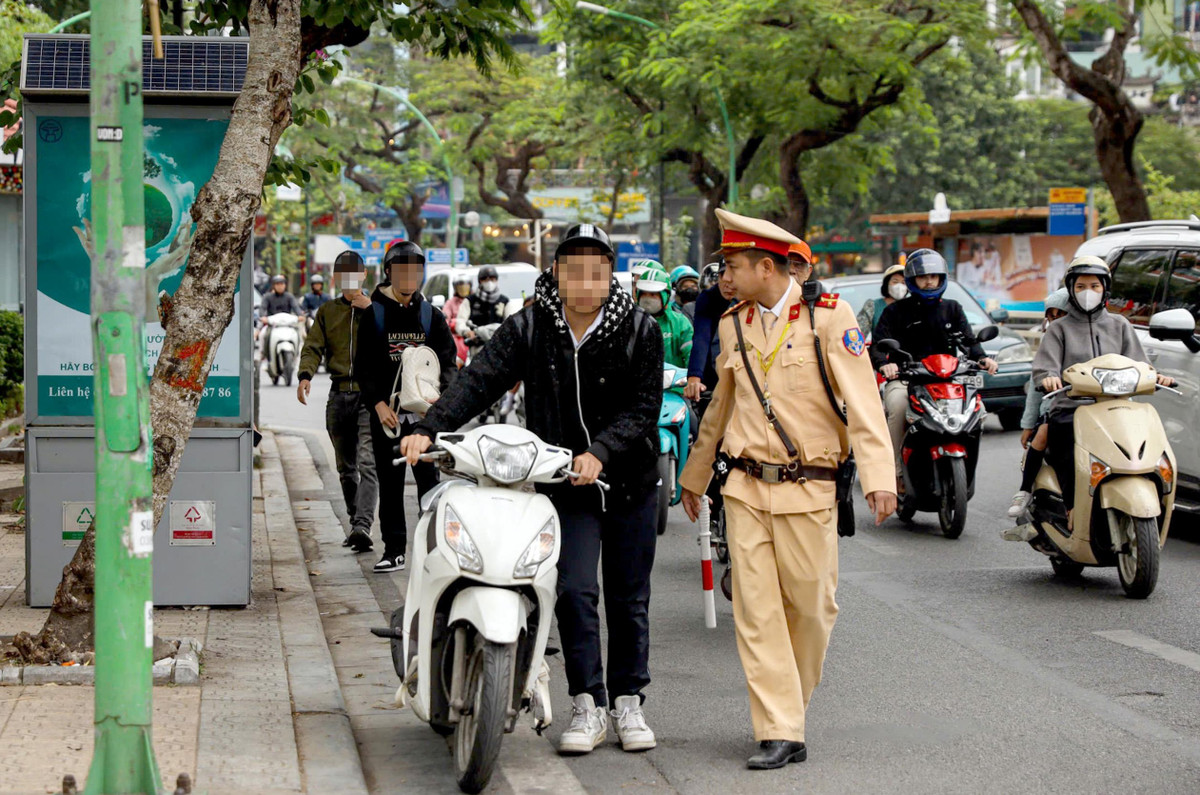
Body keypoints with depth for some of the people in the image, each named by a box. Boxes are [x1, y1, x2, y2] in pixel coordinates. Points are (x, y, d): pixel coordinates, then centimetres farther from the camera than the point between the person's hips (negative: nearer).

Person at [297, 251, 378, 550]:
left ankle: (363, 525, -26)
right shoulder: (327, 311, 15)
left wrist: (370, 309, -13)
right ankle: (356, 523, 23)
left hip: (369, 394, -4)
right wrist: (305, 375, -13)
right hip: (339, 395, 4)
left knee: (367, 463, -16)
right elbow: (313, 346, 5)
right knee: (345, 467, 11)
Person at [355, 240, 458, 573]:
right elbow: (363, 364, 2)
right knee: (390, 482, 4)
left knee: (428, 478, -3)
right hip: (386, 411, 0)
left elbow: (448, 360, 7)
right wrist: (378, 402, -10)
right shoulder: (373, 315, 4)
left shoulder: (430, 315, 9)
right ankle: (394, 549, 8)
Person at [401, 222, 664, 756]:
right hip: (562, 481, -1)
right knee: (574, 590, -12)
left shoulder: (640, 331, -5)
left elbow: (644, 408, -10)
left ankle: (628, 702, 23)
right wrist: (430, 429, -29)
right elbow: (479, 380, -15)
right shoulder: (529, 329, -5)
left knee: (629, 597, 9)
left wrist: (600, 452, -26)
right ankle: (588, 707, -1)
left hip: (630, 480, 1)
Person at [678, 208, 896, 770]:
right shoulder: (733, 325, 11)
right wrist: (695, 475, 30)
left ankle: (791, 702, 29)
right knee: (756, 613, -4)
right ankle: (780, 735, -2)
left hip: (808, 491, -4)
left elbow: (862, 400, -11)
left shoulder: (828, 317, -6)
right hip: (746, 489, 4)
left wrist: (878, 476, -21)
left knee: (812, 607, 4)